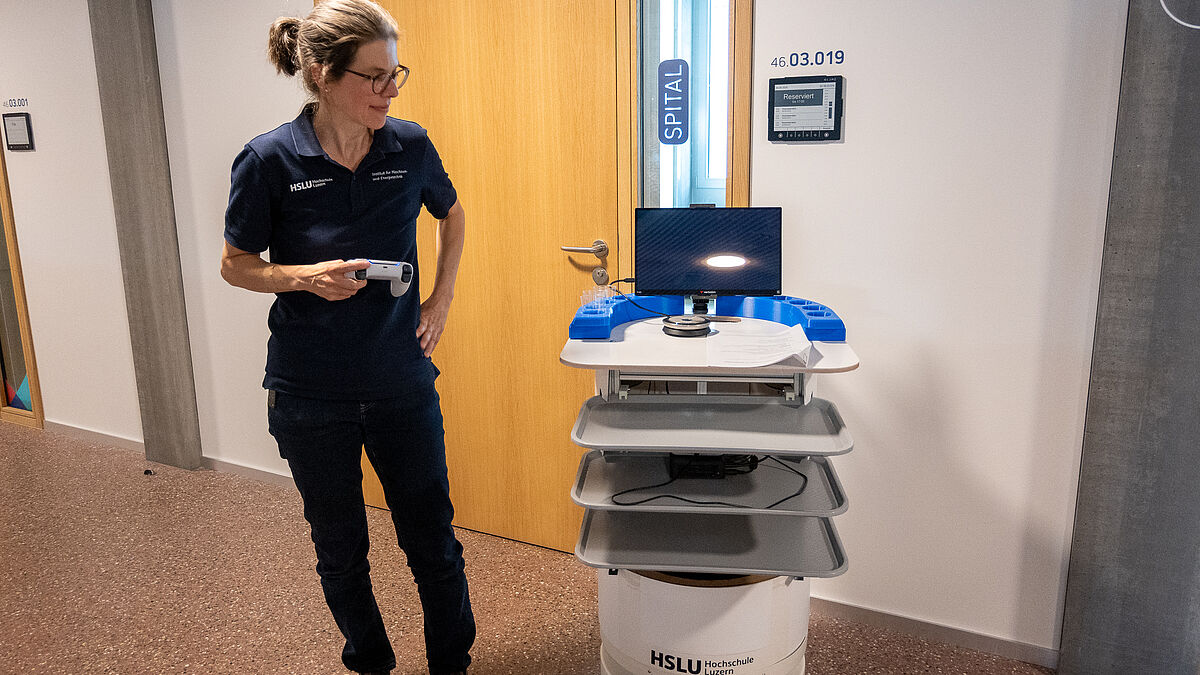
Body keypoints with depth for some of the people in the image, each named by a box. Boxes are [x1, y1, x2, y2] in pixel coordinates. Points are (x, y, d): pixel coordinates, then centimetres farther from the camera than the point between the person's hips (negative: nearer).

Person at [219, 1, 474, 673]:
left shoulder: (410, 147, -5)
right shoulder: (270, 159, -11)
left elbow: (453, 215, 15)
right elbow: (237, 264, 0)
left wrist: (441, 299, 6)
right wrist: (305, 277, -19)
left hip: (402, 380, 1)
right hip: (311, 392, -1)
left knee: (432, 536, 10)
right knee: (341, 546, 15)